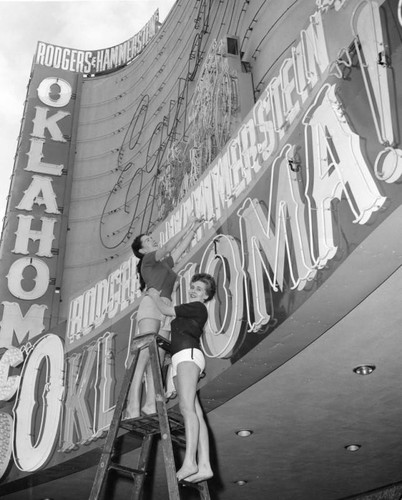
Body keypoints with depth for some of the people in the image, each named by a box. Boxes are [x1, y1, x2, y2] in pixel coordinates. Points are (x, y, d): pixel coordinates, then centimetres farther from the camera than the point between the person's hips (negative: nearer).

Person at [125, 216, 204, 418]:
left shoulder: (164, 264, 30)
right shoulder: (148, 258, 11)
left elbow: (179, 249, 33)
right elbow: (168, 247, -1)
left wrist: (194, 229, 30)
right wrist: (186, 227, 3)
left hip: (165, 311, 8)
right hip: (151, 305, -8)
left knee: (157, 361, -5)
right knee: (144, 356, -20)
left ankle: (150, 403, -12)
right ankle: (133, 406, -27)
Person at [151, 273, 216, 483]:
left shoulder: (198, 308, 4)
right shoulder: (188, 311, 31)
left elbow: (166, 310, 1)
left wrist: (154, 295, 17)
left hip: (188, 354, -9)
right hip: (180, 359, 9)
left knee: (187, 406, -23)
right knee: (194, 411, -6)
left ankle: (190, 461, -33)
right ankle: (204, 465, -17)